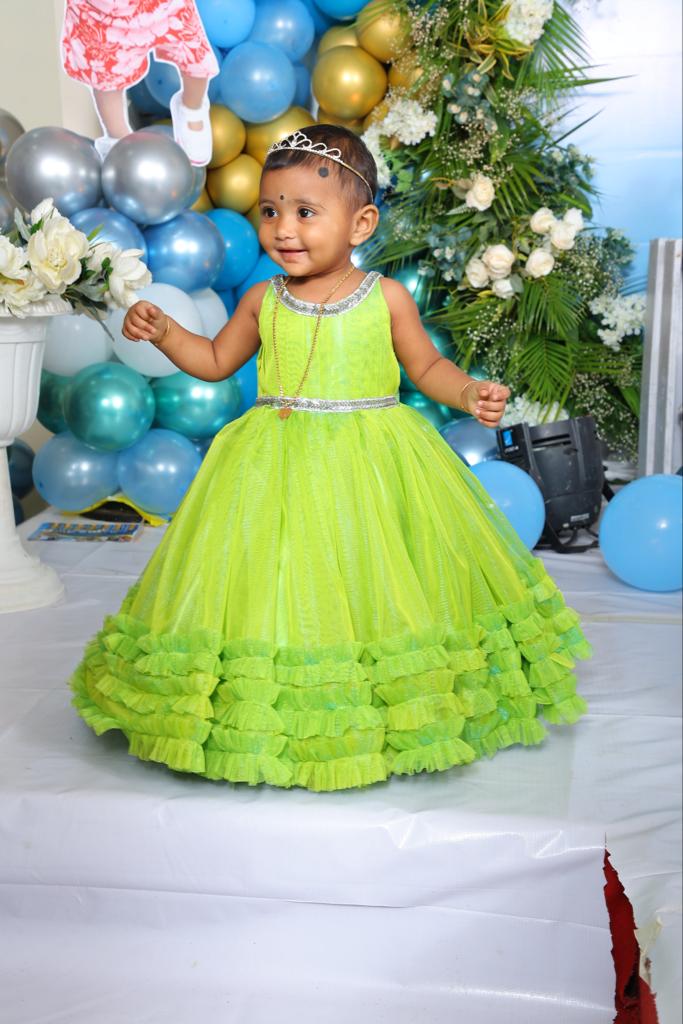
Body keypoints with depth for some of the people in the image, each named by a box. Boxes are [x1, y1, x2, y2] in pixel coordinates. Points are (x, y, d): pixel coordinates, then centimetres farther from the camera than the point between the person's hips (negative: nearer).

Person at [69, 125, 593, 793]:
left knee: (368, 586, 1)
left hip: (372, 462, -1)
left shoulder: (386, 297, -3)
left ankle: (383, 719, 18)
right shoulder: (264, 299, 3)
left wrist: (469, 393, -9)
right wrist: (162, 330, 4)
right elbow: (216, 362, 17)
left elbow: (427, 367, 8)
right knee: (274, 584, 1)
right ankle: (270, 721, 16)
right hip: (278, 463, 2)